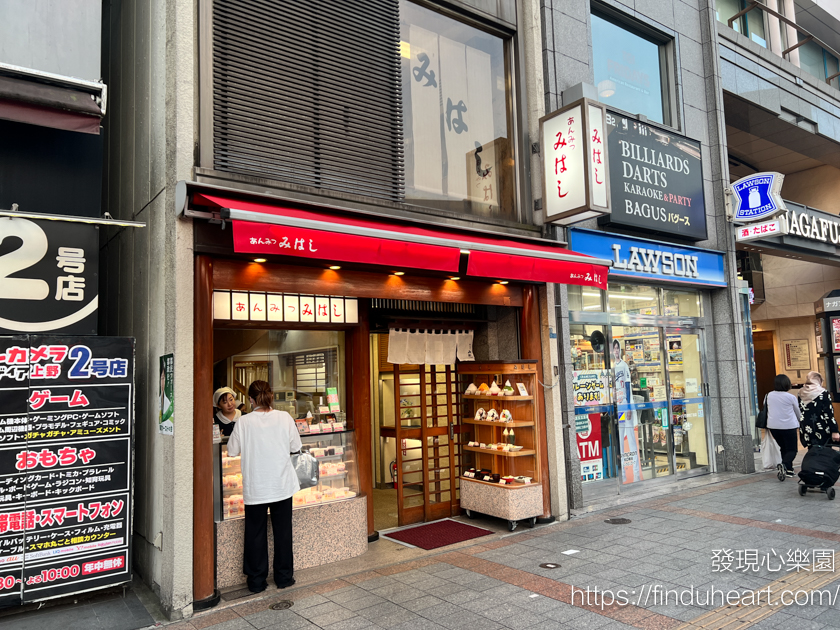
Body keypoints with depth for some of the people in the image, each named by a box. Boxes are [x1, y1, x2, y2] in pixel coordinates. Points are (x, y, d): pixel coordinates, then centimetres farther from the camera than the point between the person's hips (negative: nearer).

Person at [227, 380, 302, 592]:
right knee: (283, 531, 14)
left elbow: (232, 451, 0)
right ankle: (284, 577, 24)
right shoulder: (284, 418, -8)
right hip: (282, 485, 1)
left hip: (255, 487, -1)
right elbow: (296, 446, 2)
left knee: (256, 533, 13)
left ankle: (257, 581, 21)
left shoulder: (244, 422, -11)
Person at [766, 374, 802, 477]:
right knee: (792, 450, 2)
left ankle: (789, 469, 16)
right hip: (788, 426, -4)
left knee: (783, 448, 19)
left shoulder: (770, 395, 3)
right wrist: (800, 421, 27)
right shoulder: (791, 397, -9)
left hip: (773, 426, 4)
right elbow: (798, 413, 6)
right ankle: (784, 464, -23)